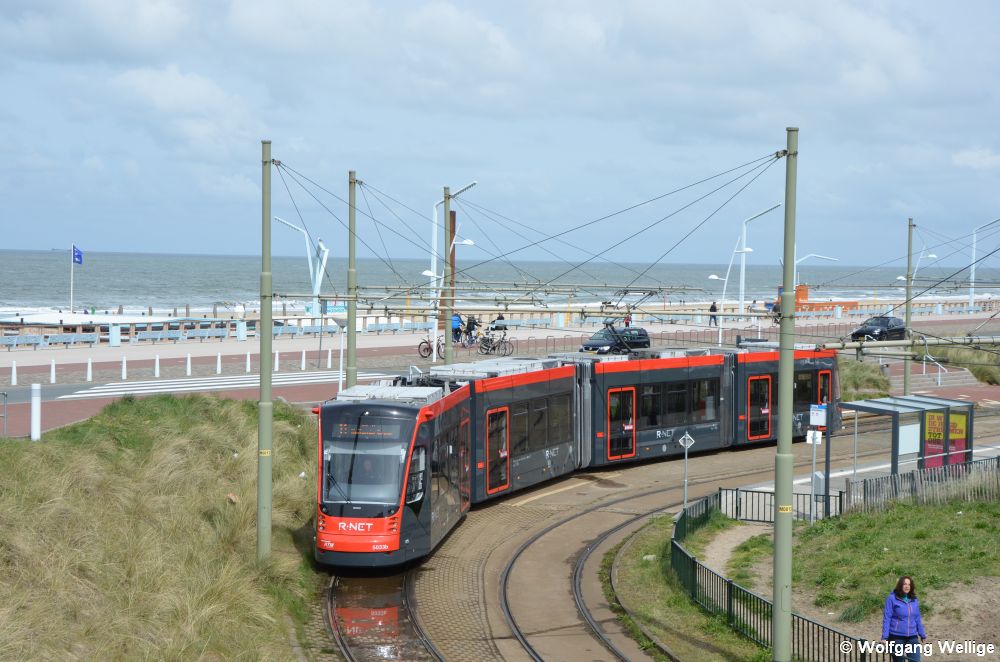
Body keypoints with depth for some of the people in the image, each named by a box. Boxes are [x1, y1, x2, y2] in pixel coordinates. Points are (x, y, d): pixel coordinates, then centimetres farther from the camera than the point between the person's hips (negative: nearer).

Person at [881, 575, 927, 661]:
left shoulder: (914, 600, 7)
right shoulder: (892, 598, -7)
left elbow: (917, 619, 16)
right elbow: (886, 618, -8)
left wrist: (922, 634, 18)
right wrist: (884, 637, -13)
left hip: (912, 637, 4)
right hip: (897, 637, -4)